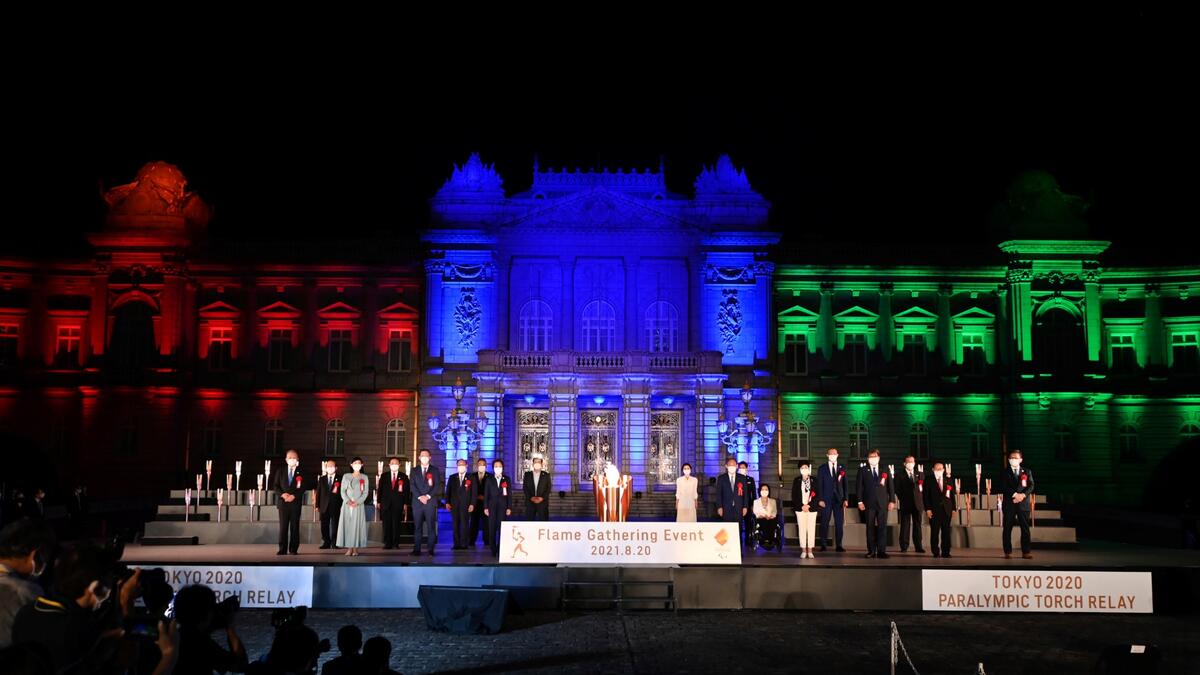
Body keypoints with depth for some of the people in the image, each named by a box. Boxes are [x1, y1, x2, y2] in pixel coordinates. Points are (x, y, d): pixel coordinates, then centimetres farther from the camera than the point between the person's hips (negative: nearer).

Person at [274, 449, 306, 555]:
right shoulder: (280, 473, 12)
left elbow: (303, 488, -1)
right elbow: (276, 487, 6)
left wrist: (294, 495, -14)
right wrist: (282, 494, -12)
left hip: (295, 503, -1)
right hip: (283, 503, 1)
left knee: (294, 526, 1)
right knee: (283, 527, -1)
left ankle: (293, 549, 5)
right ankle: (282, 549, 1)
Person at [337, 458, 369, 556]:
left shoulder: (364, 478, 8)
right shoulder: (346, 476, 11)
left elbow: (365, 492, 1)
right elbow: (343, 491, 4)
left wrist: (357, 502, -13)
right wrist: (348, 501, -12)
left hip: (359, 505, -1)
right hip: (347, 504, 1)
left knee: (357, 525, -6)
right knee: (347, 525, -4)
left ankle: (356, 549, -4)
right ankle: (349, 548, -2)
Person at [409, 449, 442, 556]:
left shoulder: (435, 470, 9)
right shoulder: (414, 470, 13)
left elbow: (437, 486, 1)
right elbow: (412, 485, 3)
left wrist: (428, 496, -10)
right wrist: (420, 497, -10)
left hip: (431, 502, -1)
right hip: (417, 502, 1)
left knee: (431, 526, -4)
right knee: (417, 527, -1)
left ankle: (431, 549, -2)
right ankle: (416, 549, 0)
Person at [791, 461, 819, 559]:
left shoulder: (814, 480, 3)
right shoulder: (796, 481, 5)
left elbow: (817, 495, 1)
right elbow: (794, 495, 3)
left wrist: (809, 505, -9)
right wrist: (801, 506, -7)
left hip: (812, 508, 0)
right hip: (800, 508, 0)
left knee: (811, 529, -1)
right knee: (802, 529, 0)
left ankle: (810, 551, 4)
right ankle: (803, 550, 5)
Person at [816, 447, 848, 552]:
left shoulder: (842, 468, 10)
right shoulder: (822, 469, 5)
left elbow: (845, 484, 8)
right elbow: (819, 485, 2)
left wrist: (846, 499, 1)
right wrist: (820, 499, -6)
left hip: (839, 499, 2)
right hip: (826, 499, -2)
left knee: (839, 523, 0)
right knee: (824, 523, -2)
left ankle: (839, 545, 6)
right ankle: (823, 545, 5)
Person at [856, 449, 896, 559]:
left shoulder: (885, 471, 10)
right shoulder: (863, 471, 7)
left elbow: (891, 486, 10)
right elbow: (860, 487, 4)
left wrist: (892, 501, 2)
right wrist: (860, 501, -4)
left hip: (882, 503, 1)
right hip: (869, 503, -1)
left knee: (882, 527, -3)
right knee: (870, 527, 1)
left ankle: (881, 551, -2)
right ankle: (871, 551, 5)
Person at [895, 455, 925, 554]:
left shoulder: (920, 475, 14)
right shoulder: (900, 476, 4)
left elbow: (923, 487, 13)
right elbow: (897, 489, 1)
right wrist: (902, 499, -4)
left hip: (917, 503, 3)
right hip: (906, 504, -3)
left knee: (917, 525, 5)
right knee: (905, 525, -2)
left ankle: (918, 546, 8)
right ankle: (904, 547, 2)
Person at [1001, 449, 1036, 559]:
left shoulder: (1027, 472, 13)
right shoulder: (1004, 473, 8)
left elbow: (1031, 486, 3)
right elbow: (1003, 487, -3)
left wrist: (1023, 495, -14)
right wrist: (1014, 494, -16)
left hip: (1023, 503, 1)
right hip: (1009, 504, -1)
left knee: (1025, 528, -2)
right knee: (1007, 529, -1)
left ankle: (1026, 552, -1)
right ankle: (1008, 552, 2)